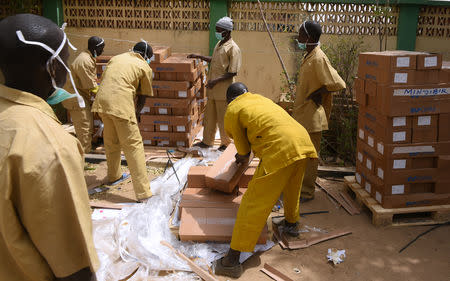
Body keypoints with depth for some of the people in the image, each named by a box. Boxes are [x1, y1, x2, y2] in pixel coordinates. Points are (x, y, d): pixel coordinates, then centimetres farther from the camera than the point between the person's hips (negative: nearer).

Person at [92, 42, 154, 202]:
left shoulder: (116, 58, 24)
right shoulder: (144, 67, 8)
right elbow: (143, 96, 11)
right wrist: (137, 113, 28)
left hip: (101, 101, 6)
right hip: (121, 104, -6)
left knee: (111, 142, 23)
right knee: (133, 145, -3)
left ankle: (114, 176, 42)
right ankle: (143, 193, -5)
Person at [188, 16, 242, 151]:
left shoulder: (233, 48, -14)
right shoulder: (219, 44, 12)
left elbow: (233, 72, -18)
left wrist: (216, 81, -21)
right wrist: (199, 56, 23)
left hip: (223, 89, -8)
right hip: (213, 89, 8)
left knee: (223, 118, 3)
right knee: (209, 116, 16)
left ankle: (226, 144, 19)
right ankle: (207, 141, 29)